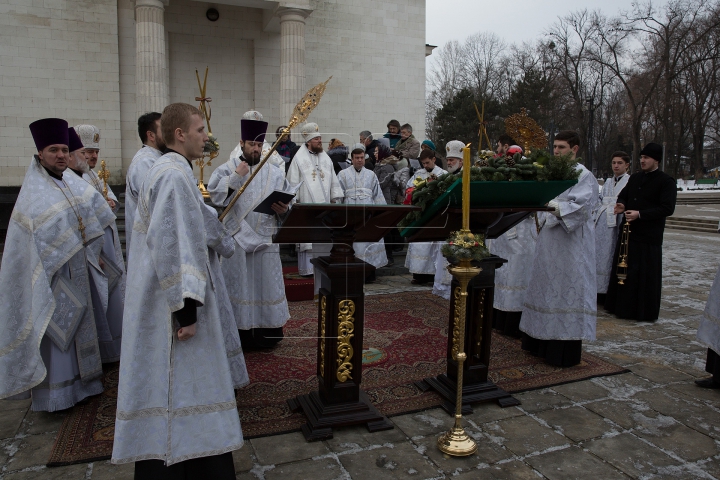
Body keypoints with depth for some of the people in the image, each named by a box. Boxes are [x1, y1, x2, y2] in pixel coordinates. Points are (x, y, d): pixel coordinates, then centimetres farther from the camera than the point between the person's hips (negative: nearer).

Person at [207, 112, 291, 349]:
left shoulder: (275, 173, 9)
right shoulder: (227, 169, 4)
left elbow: (286, 204, 8)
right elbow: (214, 195, -10)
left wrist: (283, 210, -13)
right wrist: (235, 176, -13)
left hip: (265, 237, 2)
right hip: (237, 236, -1)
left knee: (266, 282, 5)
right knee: (238, 283, 3)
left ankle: (266, 334, 17)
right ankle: (240, 334, 14)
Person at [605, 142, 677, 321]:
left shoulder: (666, 182, -5)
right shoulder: (634, 178, 15)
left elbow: (667, 208, -13)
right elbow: (623, 195, 18)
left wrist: (640, 214, -21)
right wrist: (621, 205, -7)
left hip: (649, 236, -6)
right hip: (628, 232, 7)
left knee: (646, 274, -2)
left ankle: (645, 312, 10)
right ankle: (622, 307, 20)